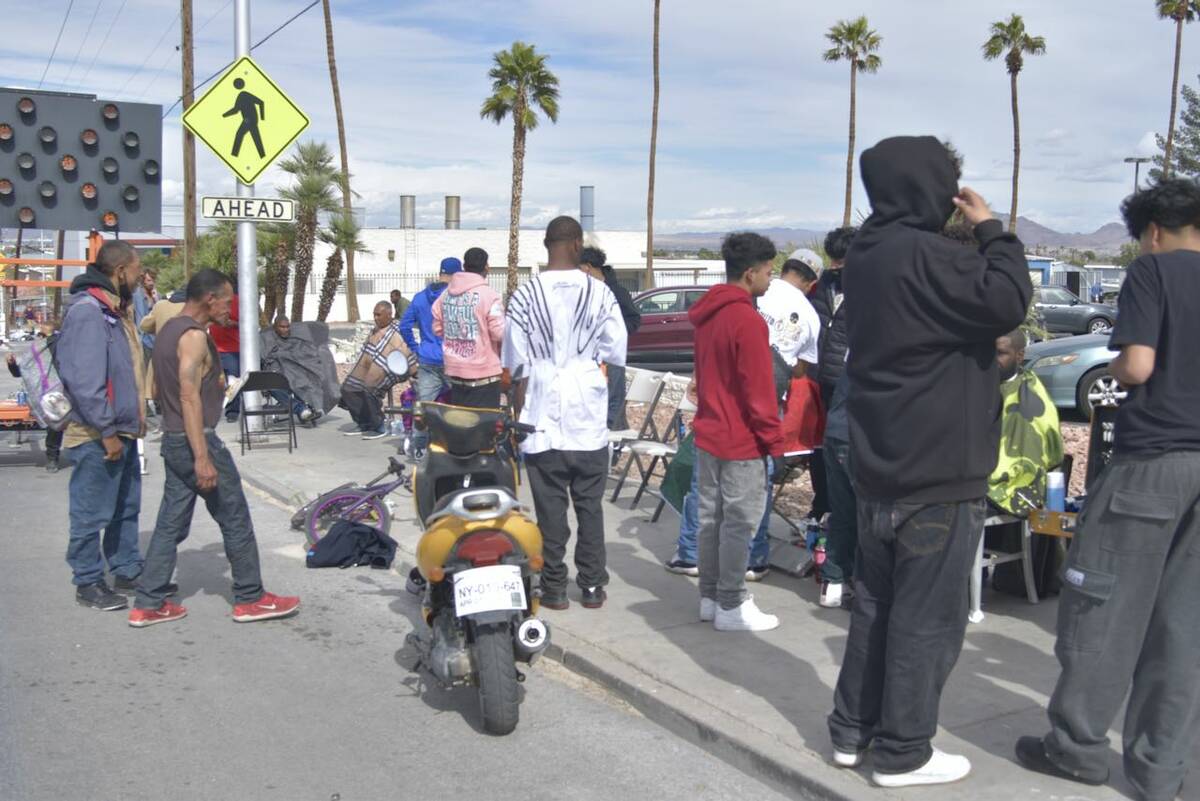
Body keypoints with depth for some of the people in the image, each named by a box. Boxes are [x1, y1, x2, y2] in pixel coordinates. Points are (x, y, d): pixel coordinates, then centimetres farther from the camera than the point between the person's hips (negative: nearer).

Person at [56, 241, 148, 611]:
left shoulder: (116, 309, 13)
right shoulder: (87, 311, -18)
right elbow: (83, 379, -24)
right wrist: (106, 431, -22)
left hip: (123, 430, 10)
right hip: (98, 436, -10)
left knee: (126, 507, 19)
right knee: (92, 513, 1)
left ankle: (127, 569, 31)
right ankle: (88, 584, 12)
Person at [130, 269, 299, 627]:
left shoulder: (168, 330, 14)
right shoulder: (194, 336, -16)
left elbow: (161, 391, 21)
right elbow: (189, 397, -23)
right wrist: (203, 458, -26)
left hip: (172, 440, 9)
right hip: (196, 439, -9)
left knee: (171, 523, 11)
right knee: (236, 520, 1)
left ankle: (148, 604, 12)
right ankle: (250, 599, 9)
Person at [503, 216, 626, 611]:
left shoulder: (525, 294, -5)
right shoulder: (599, 292, -4)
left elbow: (517, 364, -3)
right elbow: (616, 351, -2)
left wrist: (520, 414, 5)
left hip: (543, 415, -1)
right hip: (589, 415, 1)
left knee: (550, 505, 6)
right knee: (590, 503, 10)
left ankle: (554, 586, 12)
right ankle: (592, 585, 16)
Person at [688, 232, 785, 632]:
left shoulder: (707, 314, 8)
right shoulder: (748, 321, -19)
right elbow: (759, 389, -18)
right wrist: (774, 439, -10)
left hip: (708, 433, 9)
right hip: (742, 442, -9)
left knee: (711, 518, 14)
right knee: (739, 524, 0)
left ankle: (710, 597, 23)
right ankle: (731, 606, 7)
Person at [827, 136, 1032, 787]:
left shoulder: (867, 255, 11)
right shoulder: (923, 255, -19)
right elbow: (1006, 300, -26)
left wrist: (974, 236, 6)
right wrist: (990, 229, -11)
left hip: (881, 466, 9)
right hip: (937, 473, -9)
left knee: (876, 605, 17)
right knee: (927, 618, 2)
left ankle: (853, 729, 26)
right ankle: (902, 753, 12)